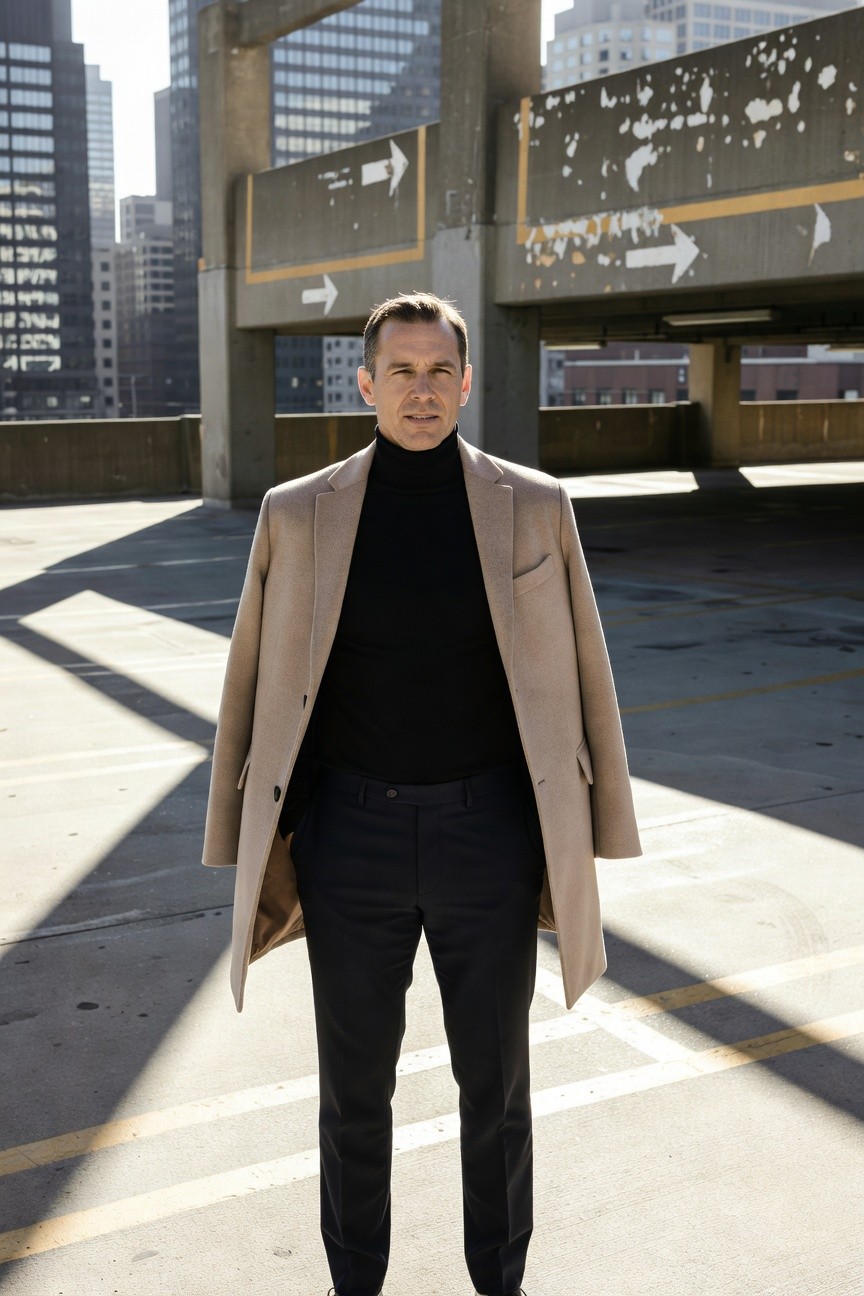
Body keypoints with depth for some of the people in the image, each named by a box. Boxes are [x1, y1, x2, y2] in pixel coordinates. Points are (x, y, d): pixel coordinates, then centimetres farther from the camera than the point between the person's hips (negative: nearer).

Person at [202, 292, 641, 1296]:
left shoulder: (534, 509, -3)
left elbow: (577, 680, 2)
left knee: (495, 1082, 13)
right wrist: (250, 855, 4)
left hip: (490, 835, 0)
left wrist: (582, 849, 2)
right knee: (354, 1086, 13)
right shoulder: (299, 514, -2)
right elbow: (257, 687, 3)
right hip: (352, 836, 0)